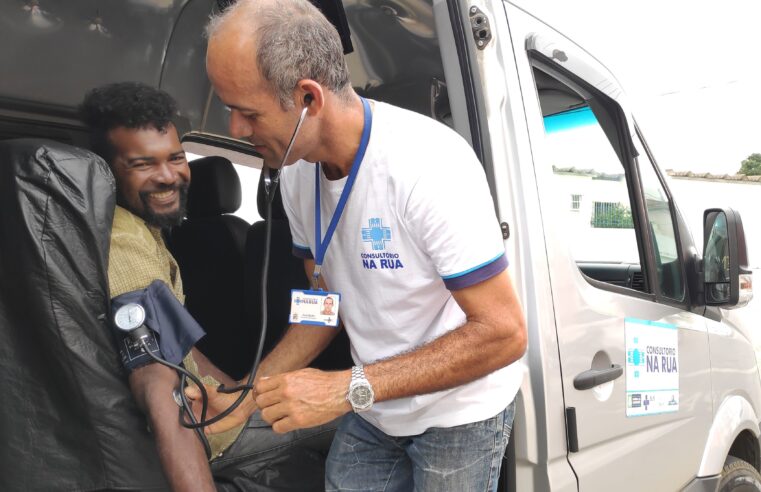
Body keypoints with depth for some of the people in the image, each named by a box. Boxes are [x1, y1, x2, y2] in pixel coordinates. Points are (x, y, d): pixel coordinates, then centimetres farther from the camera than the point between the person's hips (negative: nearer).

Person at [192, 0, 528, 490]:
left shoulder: (429, 163, -29)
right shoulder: (297, 170, -7)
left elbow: (504, 334, -26)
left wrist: (348, 388, -28)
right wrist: (246, 395, -4)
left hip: (458, 413, -5)